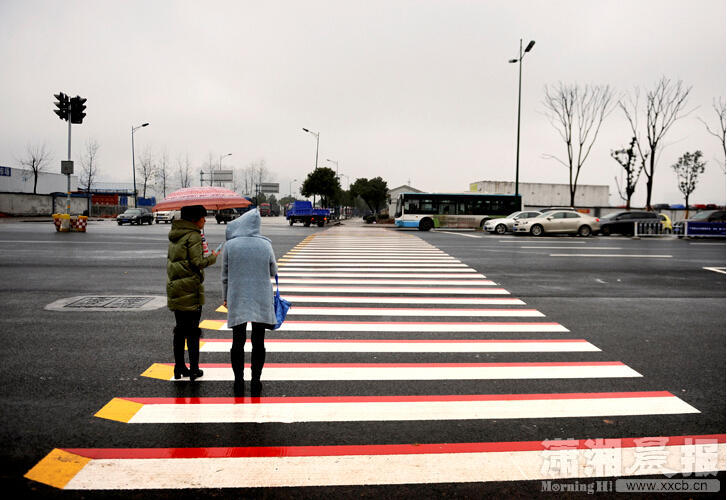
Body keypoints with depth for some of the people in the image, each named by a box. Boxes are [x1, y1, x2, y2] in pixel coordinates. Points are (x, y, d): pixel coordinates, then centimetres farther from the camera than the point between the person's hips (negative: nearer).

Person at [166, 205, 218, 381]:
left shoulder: (175, 235, 13)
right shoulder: (194, 236, -13)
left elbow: (171, 260, 16)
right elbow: (197, 263, -16)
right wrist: (212, 258, -1)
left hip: (174, 288, 8)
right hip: (190, 290, -8)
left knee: (179, 329, 15)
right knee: (193, 330, 1)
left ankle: (179, 367, 21)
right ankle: (194, 369, 6)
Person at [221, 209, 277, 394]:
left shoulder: (230, 245, -5)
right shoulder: (265, 244, -5)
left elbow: (225, 275, 2)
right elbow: (273, 271, 6)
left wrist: (225, 298, 13)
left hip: (237, 300, 0)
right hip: (261, 301, 0)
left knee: (238, 342, 10)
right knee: (258, 342, 9)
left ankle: (238, 383, 16)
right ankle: (255, 382, 13)